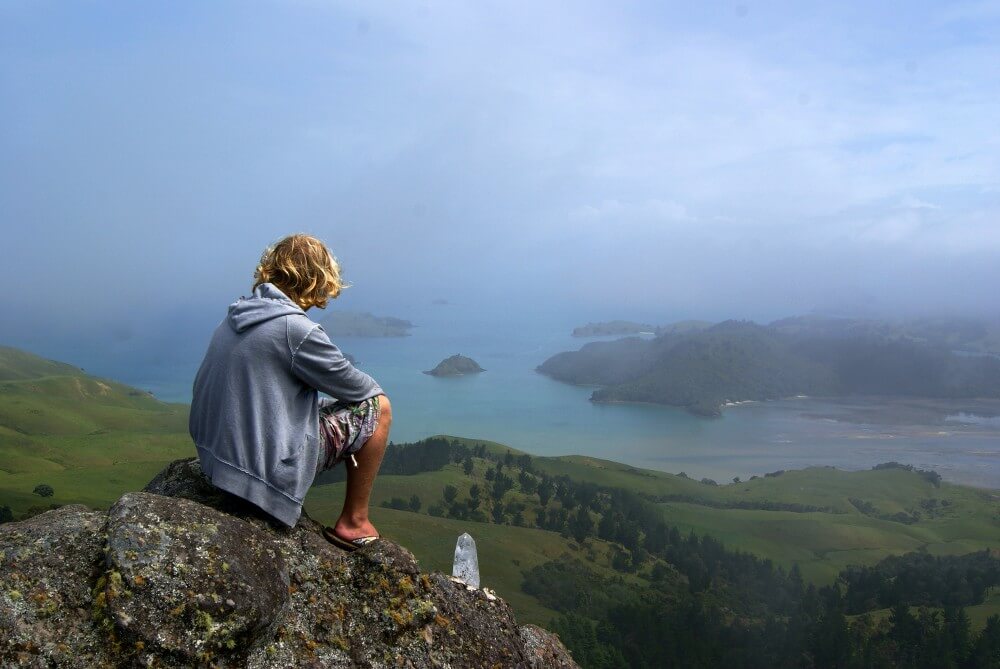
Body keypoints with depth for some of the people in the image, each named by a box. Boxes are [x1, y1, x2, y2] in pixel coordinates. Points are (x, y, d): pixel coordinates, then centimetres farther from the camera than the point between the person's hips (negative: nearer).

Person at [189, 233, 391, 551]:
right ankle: (353, 523, 12)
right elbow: (354, 386, -7)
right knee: (377, 407, 3)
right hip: (265, 469, -9)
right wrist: (375, 388, 15)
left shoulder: (236, 317, 6)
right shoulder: (297, 328, -20)